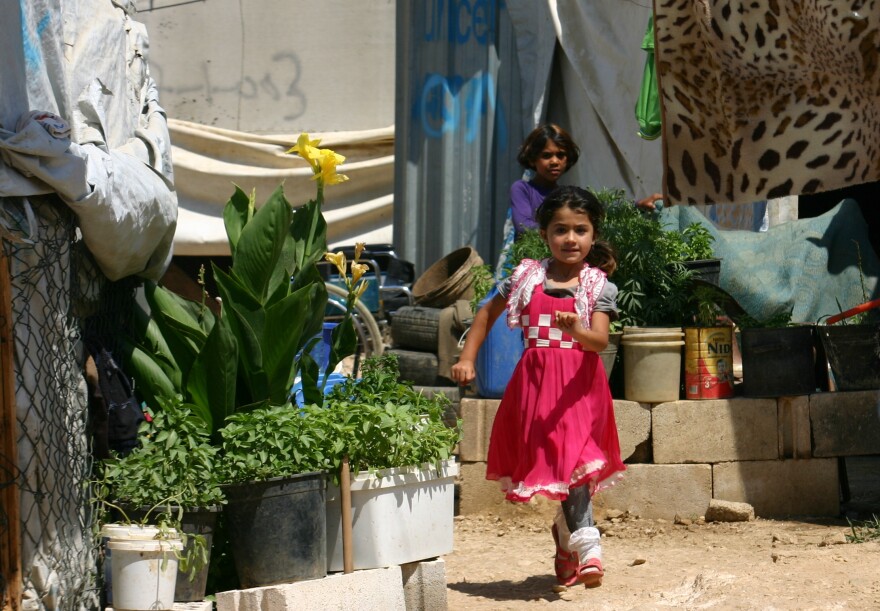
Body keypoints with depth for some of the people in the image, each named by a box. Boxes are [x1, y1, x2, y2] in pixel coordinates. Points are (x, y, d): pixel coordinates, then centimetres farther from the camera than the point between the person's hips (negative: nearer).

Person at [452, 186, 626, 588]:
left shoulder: (599, 287, 0)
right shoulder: (526, 278, 7)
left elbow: (600, 341, -13)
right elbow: (488, 313, 20)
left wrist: (578, 330, -34)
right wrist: (467, 358, 13)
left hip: (578, 384, -2)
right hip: (535, 381, 2)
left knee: (572, 460, -12)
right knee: (549, 461, 0)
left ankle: (572, 547, -3)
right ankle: (585, 547, 9)